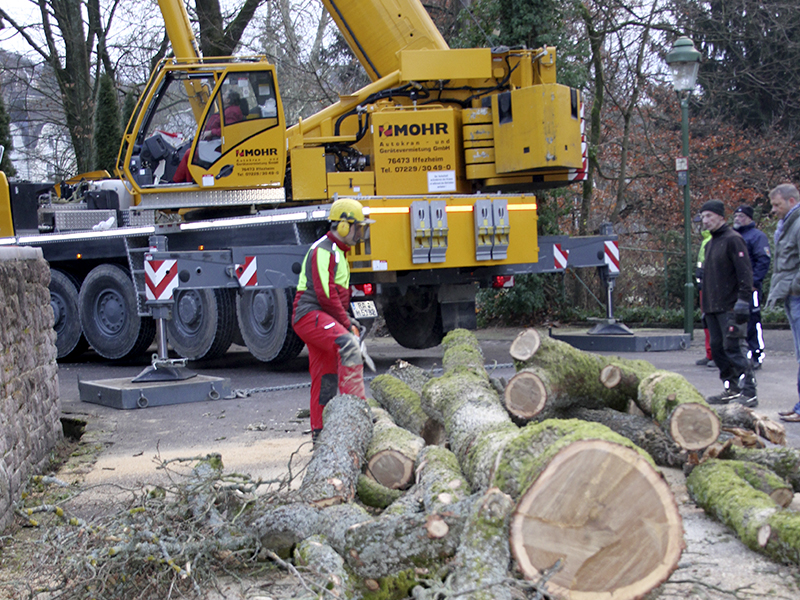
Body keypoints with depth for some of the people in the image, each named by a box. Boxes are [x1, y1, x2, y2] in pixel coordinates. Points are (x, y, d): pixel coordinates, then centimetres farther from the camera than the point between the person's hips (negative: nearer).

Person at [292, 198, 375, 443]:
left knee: (326, 377, 10)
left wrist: (348, 320, 15)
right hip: (310, 315, -11)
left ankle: (319, 433, 16)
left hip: (322, 320, 11)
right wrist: (347, 323, -13)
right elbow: (325, 294, -19)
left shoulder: (338, 253, 23)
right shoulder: (323, 251, -11)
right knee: (348, 345, -32)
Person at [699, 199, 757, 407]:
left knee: (733, 347, -12)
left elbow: (745, 274, -14)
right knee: (718, 348, 9)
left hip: (729, 308, -9)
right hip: (713, 308, 9)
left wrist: (743, 302, -20)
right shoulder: (710, 243, 19)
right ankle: (731, 389, 17)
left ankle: (749, 392, -10)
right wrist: (706, 305, 22)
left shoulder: (733, 240, -8)